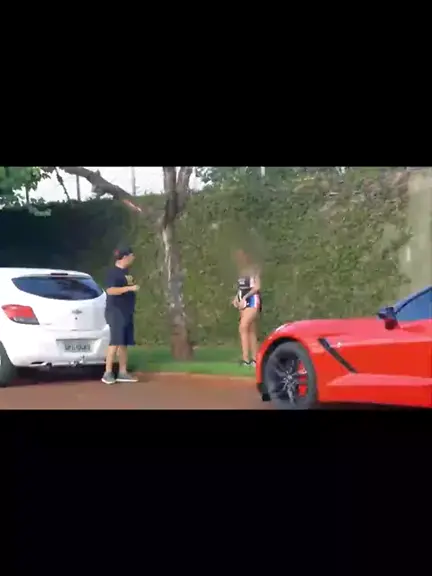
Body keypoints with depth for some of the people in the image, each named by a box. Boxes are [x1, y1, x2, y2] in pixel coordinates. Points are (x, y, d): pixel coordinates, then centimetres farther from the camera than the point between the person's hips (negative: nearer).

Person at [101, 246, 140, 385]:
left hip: (127, 312, 9)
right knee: (115, 341, -13)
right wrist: (130, 288, -25)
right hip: (116, 311, -9)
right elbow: (110, 290, -23)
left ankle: (123, 372, 11)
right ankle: (108, 373, -11)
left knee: (124, 343, 8)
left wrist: (133, 287, 14)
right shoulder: (113, 272, -11)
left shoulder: (126, 272, 17)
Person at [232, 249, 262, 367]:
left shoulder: (253, 270, -6)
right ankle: (254, 359, 9)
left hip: (252, 301, -8)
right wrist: (236, 298, 2)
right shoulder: (242, 272, 15)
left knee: (243, 328, -19)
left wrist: (245, 297, -17)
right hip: (244, 302, 8)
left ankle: (246, 359, -22)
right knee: (250, 331, 7)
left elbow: (257, 287, -12)